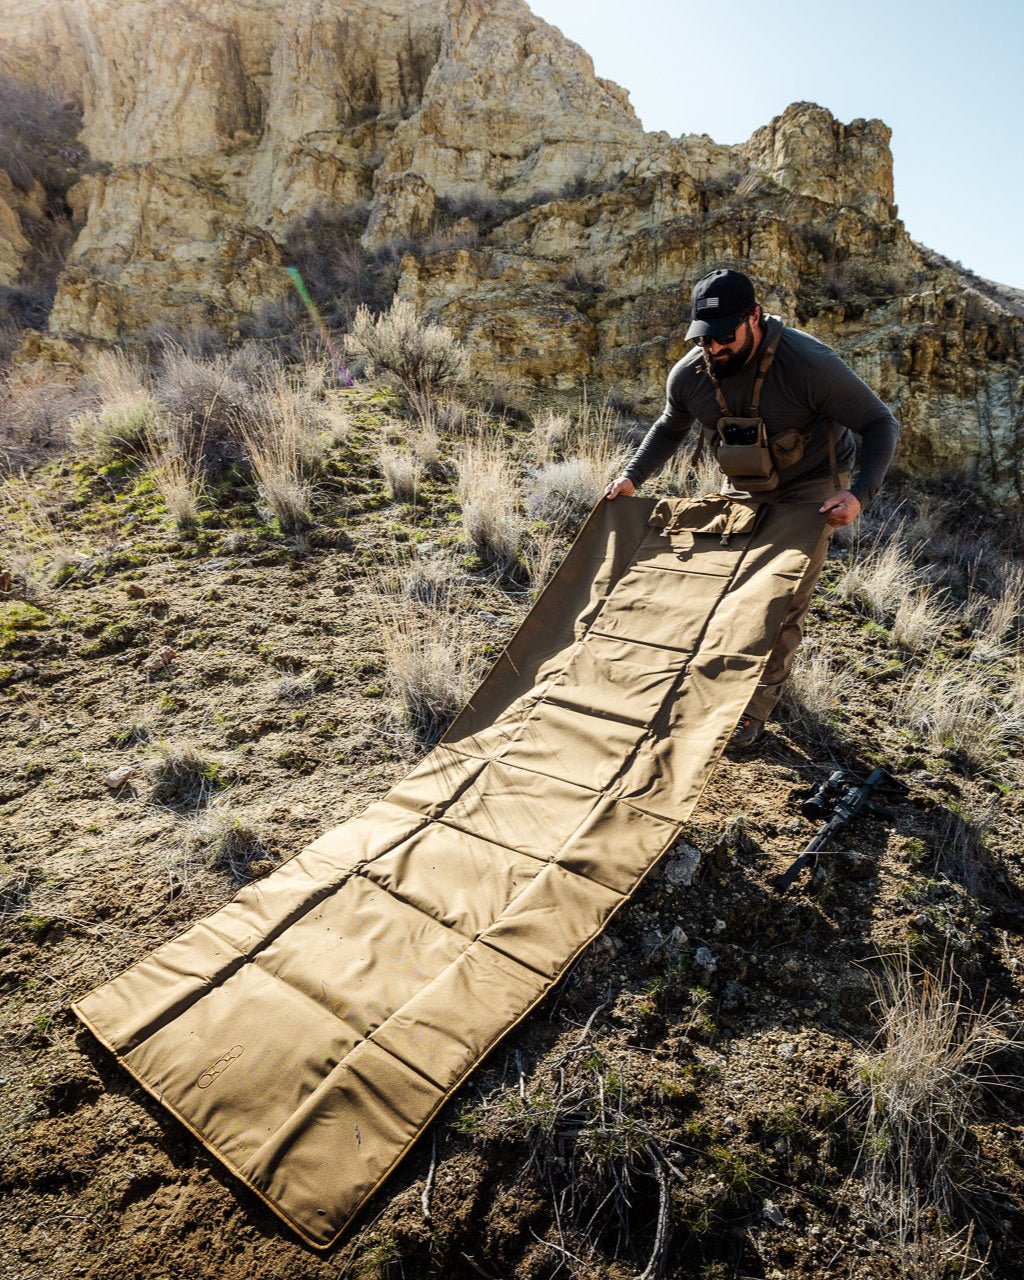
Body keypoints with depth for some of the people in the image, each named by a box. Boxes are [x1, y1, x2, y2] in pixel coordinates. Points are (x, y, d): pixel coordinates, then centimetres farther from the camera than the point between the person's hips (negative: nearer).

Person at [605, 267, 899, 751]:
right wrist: (631, 477, -2)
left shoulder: (810, 365, -29)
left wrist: (859, 495, -35)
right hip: (743, 491, 5)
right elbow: (669, 429, 8)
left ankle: (755, 711, 6)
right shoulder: (688, 375, -14)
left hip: (809, 491, -5)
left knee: (783, 603, -7)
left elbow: (880, 424, -21)